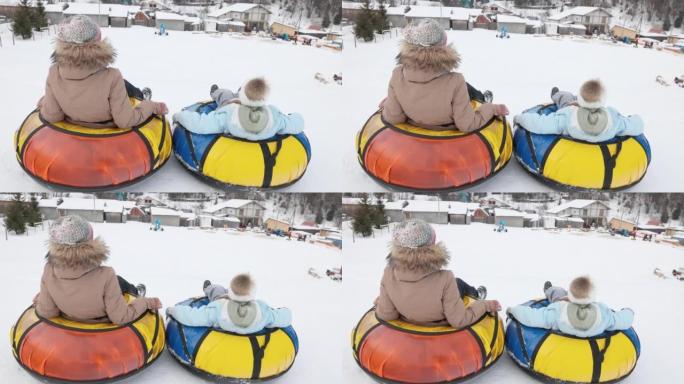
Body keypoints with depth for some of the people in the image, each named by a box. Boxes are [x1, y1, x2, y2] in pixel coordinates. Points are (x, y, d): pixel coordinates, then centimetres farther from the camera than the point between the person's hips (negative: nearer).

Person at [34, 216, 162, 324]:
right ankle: (136, 294, 60)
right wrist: (148, 302, -13)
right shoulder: (105, 276, -40)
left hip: (69, 318, 2)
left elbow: (46, 312, -18)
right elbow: (120, 317, -29)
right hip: (103, 322, -2)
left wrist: (41, 298, 4)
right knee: (119, 281, 27)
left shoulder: (49, 272, -30)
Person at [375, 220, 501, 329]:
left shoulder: (389, 274, -30)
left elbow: (385, 315, -19)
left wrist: (380, 301, 3)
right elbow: (459, 320, -29)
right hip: (441, 325, -2)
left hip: (409, 322, 2)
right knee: (459, 283, 26)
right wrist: (485, 305, -14)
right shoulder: (444, 279, -39)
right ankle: (477, 295, 58)